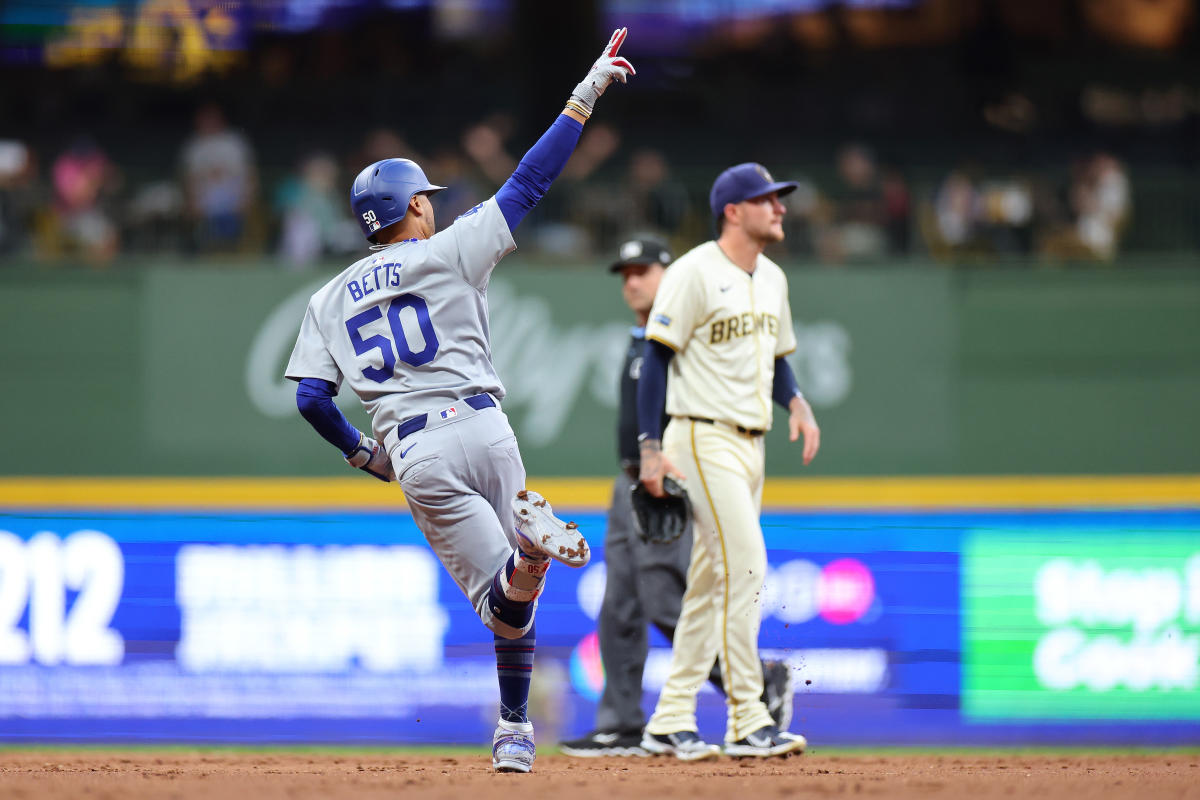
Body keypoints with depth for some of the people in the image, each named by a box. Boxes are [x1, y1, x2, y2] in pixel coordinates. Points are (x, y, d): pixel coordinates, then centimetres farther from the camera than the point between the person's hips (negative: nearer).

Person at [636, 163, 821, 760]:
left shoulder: (772, 279, 15)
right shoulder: (695, 273, -11)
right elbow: (656, 356, -12)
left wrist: (795, 402, 3)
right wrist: (650, 447, -17)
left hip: (750, 443, 9)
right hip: (704, 438, -9)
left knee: (711, 582, 9)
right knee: (744, 566, -16)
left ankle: (670, 722, 14)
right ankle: (747, 721, -14)